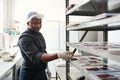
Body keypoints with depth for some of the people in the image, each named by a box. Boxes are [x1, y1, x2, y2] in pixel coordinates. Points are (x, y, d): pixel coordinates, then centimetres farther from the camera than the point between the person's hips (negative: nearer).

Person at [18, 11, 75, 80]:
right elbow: (35, 57, -33)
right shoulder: (25, 38, -20)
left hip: (42, 72, 7)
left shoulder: (39, 34, 6)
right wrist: (58, 55, -44)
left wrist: (46, 67, 14)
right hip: (30, 74, -7)